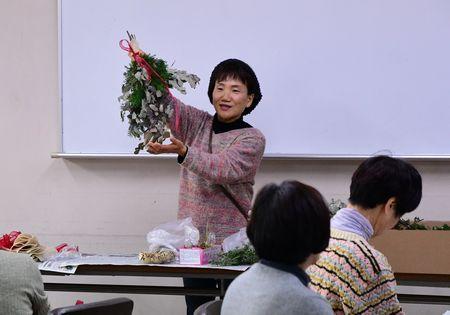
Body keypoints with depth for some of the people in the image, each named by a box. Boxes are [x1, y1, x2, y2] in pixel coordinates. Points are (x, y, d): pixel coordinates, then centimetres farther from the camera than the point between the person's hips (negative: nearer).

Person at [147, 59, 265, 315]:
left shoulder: (253, 139, -4)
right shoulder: (197, 124, 10)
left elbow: (223, 169, -21)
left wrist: (183, 151, -37)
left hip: (233, 244, -4)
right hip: (192, 237, 4)